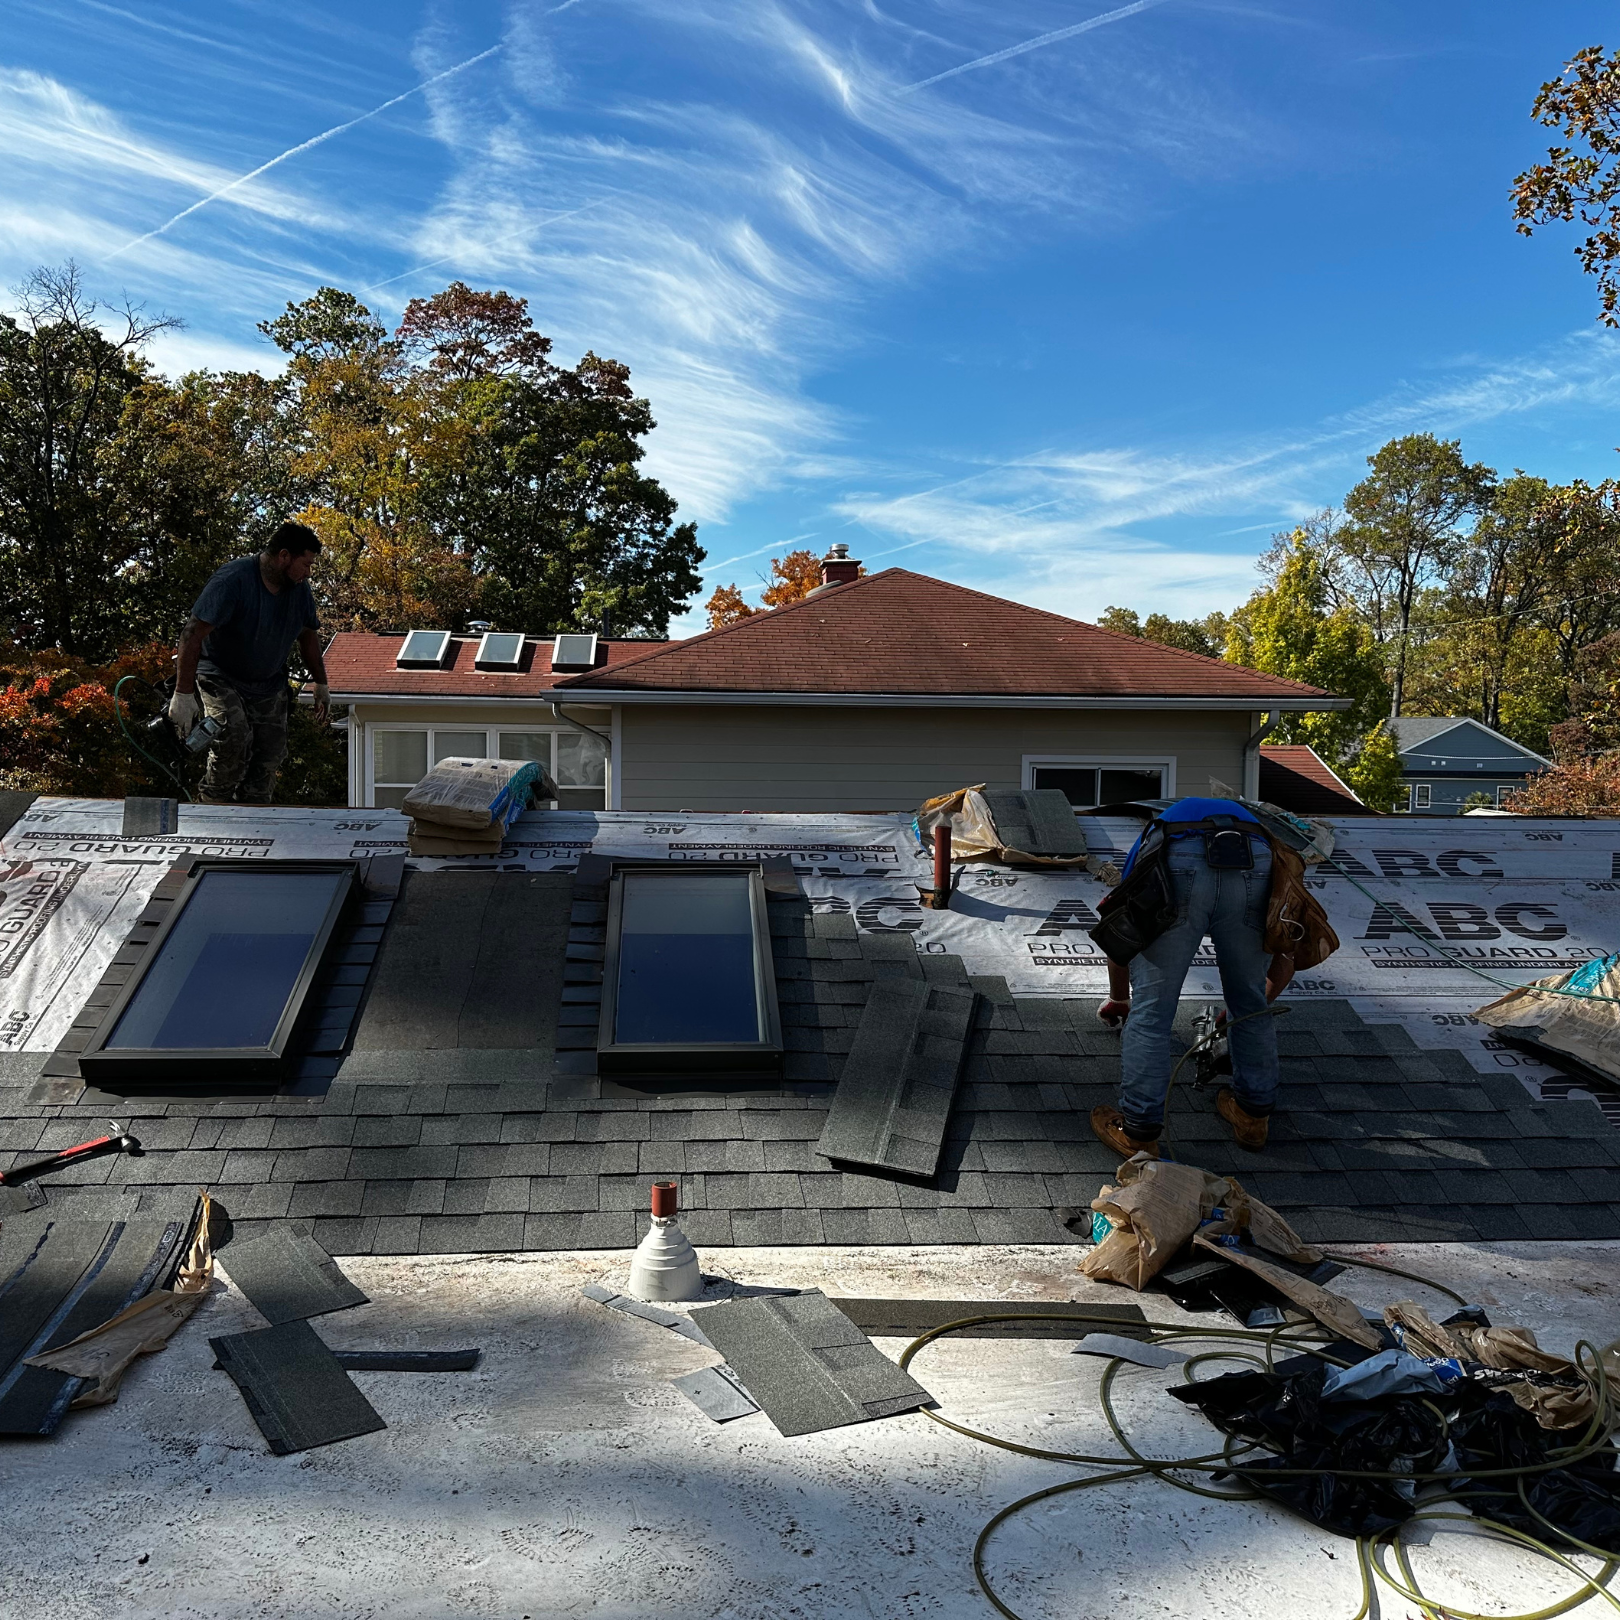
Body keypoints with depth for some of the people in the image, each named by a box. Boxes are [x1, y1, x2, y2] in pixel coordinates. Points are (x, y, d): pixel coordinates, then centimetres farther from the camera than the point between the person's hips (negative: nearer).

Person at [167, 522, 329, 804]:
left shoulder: (300, 589, -1)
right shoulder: (233, 580, -23)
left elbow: (308, 636, 18)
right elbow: (193, 634, -27)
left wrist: (321, 684, 21)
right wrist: (183, 693, -31)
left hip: (269, 685, 6)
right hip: (219, 677, -6)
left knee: (270, 755, -2)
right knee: (234, 735, -30)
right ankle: (215, 802, -11)